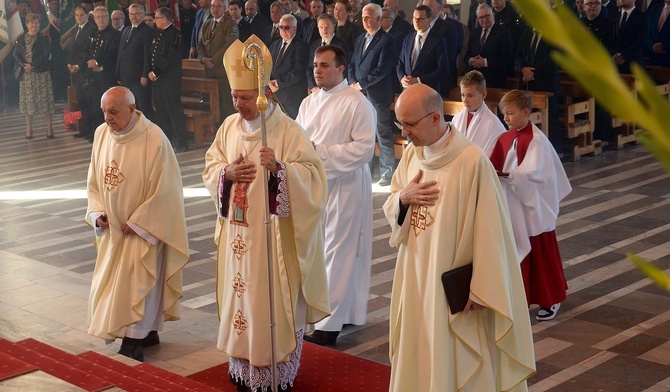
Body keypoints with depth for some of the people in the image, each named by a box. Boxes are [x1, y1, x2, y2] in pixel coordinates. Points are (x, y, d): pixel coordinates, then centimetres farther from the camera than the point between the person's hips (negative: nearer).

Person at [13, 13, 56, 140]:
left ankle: (49, 128, 5)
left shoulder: (44, 38, -1)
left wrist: (32, 65, -15)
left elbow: (46, 54, -9)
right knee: (28, 101, 5)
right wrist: (24, 65, -14)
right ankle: (29, 129, 11)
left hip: (42, 73, -3)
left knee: (45, 100, -1)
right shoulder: (21, 38, 8)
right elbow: (16, 54, 3)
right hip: (26, 74, 3)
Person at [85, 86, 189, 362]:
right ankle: (148, 332, 28)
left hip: (143, 228, -7)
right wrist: (97, 212, -4)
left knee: (134, 285, -4)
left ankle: (133, 345, 6)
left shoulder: (154, 140, -21)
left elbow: (164, 189, -17)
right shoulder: (102, 134, -2)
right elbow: (94, 179, 9)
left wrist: (136, 223, -15)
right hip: (112, 227, 7)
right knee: (110, 283, 14)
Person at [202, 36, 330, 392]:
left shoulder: (288, 130, -13)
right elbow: (210, 167, 13)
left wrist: (278, 167, -33)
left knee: (272, 301, 1)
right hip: (237, 232, 6)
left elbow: (311, 175, -17)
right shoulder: (229, 126, 5)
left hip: (272, 234, -6)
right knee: (239, 296, 13)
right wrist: (226, 172, -9)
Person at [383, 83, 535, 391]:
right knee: (416, 359, 16)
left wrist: (481, 289, -16)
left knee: (454, 364, 4)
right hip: (415, 278, 7)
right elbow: (391, 211, 13)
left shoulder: (472, 161, -19)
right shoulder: (411, 154, 3)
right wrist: (403, 198, -11)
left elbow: (489, 230, -17)